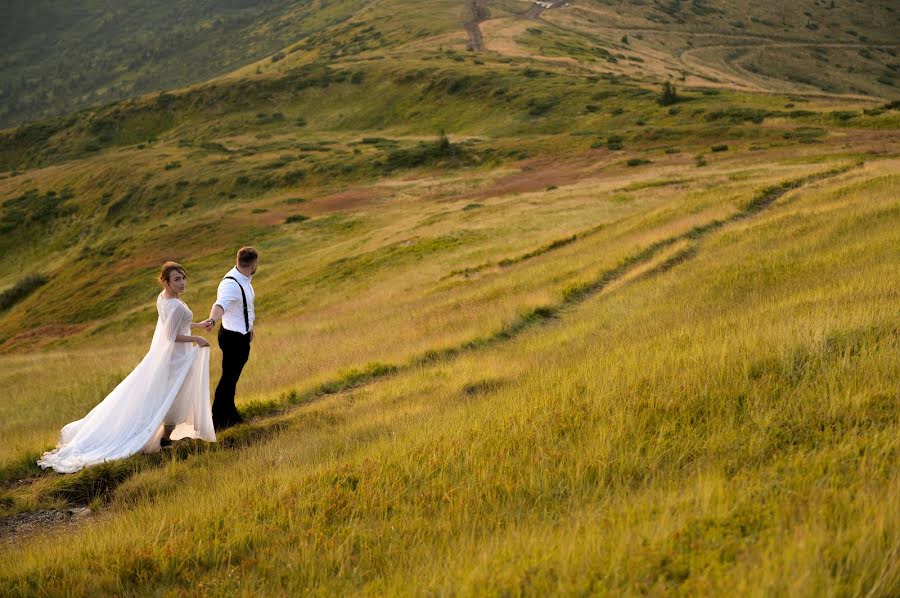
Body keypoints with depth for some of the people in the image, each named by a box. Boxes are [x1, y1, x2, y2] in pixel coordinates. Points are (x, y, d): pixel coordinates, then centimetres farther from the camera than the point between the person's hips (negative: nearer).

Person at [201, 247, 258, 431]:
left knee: (233, 376, 21)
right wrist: (212, 320, -65)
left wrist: (249, 326, 31)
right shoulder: (230, 284, -27)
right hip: (233, 337, -10)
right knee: (229, 377, -3)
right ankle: (218, 420, 6)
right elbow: (220, 305, -45)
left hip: (242, 335, 10)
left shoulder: (244, 279, 4)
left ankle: (230, 415, 34)